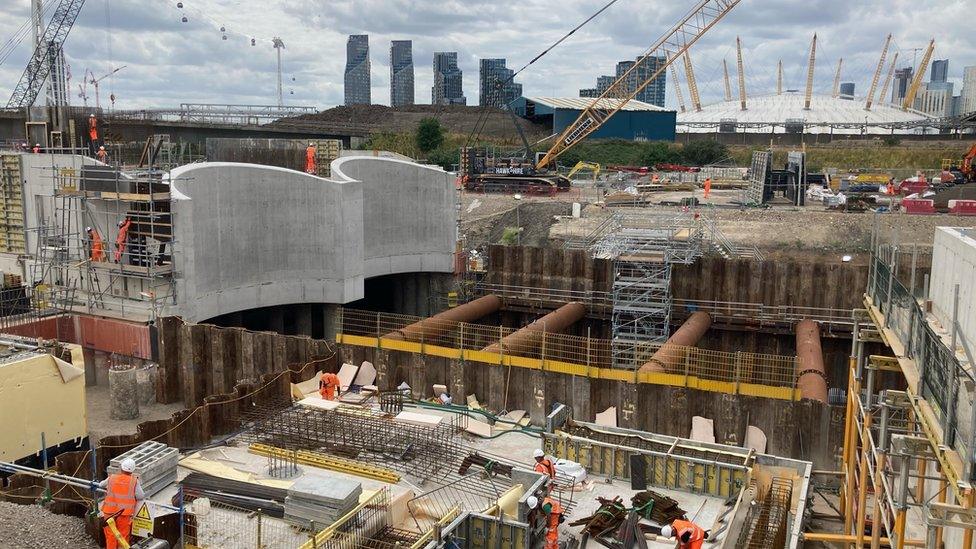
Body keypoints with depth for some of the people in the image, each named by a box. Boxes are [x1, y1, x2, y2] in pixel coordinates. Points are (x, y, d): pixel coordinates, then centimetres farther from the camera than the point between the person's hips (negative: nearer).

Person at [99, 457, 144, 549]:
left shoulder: (111, 478, -1)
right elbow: (140, 496, -8)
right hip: (124, 514, -1)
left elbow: (100, 485, 18)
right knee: (123, 536, 9)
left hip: (109, 512, 2)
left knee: (110, 536, 13)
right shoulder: (134, 481, -7)